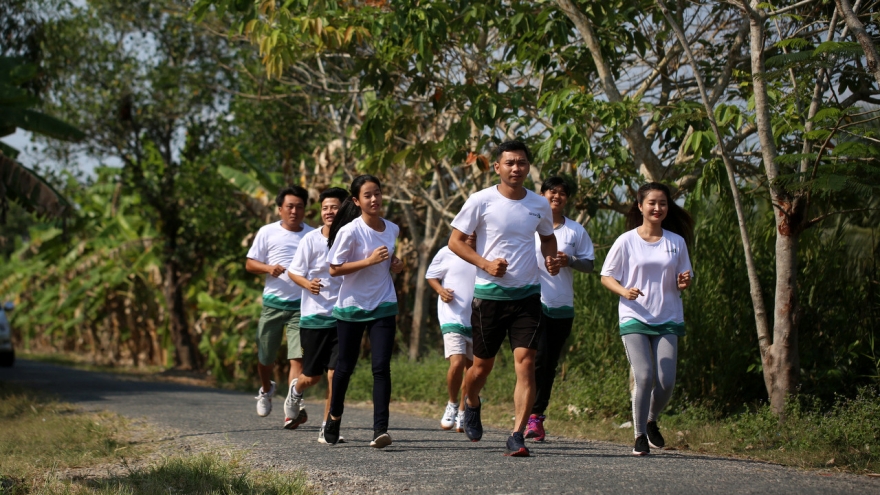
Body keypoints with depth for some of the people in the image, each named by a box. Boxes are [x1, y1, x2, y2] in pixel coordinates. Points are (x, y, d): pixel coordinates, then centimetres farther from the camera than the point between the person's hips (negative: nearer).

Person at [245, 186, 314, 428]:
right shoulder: (267, 233, 4)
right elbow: (249, 263, 6)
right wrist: (268, 268, -14)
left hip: (302, 305, -1)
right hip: (273, 303, 1)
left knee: (298, 357, -13)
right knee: (265, 357, 10)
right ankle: (266, 390, 41)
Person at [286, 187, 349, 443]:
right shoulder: (311, 240, -5)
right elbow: (293, 272, 0)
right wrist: (307, 283, -21)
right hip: (314, 315, -1)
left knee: (335, 374, -8)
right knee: (312, 376, 8)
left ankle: (327, 428, 1)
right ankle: (296, 389, 44)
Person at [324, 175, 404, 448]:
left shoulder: (392, 229, 4)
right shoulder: (350, 231, -13)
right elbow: (334, 269, -14)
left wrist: (394, 263, 1)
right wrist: (369, 261, -22)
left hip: (383, 307, 3)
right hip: (351, 306, -3)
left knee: (381, 367, -11)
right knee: (345, 366, 10)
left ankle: (380, 429, -16)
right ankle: (334, 416, 35)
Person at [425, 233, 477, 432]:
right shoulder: (447, 253, -1)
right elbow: (431, 276, 10)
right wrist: (440, 290, -9)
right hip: (453, 319, -3)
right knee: (457, 363, -19)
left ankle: (462, 413, 25)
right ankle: (452, 404, 6)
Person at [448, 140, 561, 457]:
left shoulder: (539, 205, 5)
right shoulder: (481, 201, -6)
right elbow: (455, 241, -3)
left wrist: (550, 259, 2)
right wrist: (486, 264, -16)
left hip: (527, 295, 2)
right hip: (489, 294, -2)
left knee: (526, 362, -11)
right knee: (482, 363, 9)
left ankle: (517, 436, -12)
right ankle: (471, 405, 42)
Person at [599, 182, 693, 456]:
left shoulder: (677, 242, 7)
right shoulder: (627, 241, -1)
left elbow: (681, 281, 15)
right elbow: (606, 276, 3)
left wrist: (684, 282, -9)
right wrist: (624, 291, -17)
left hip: (668, 320, 2)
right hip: (634, 319, -2)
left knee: (666, 381, -6)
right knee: (644, 377, -15)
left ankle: (652, 421, 25)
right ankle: (640, 435, 3)